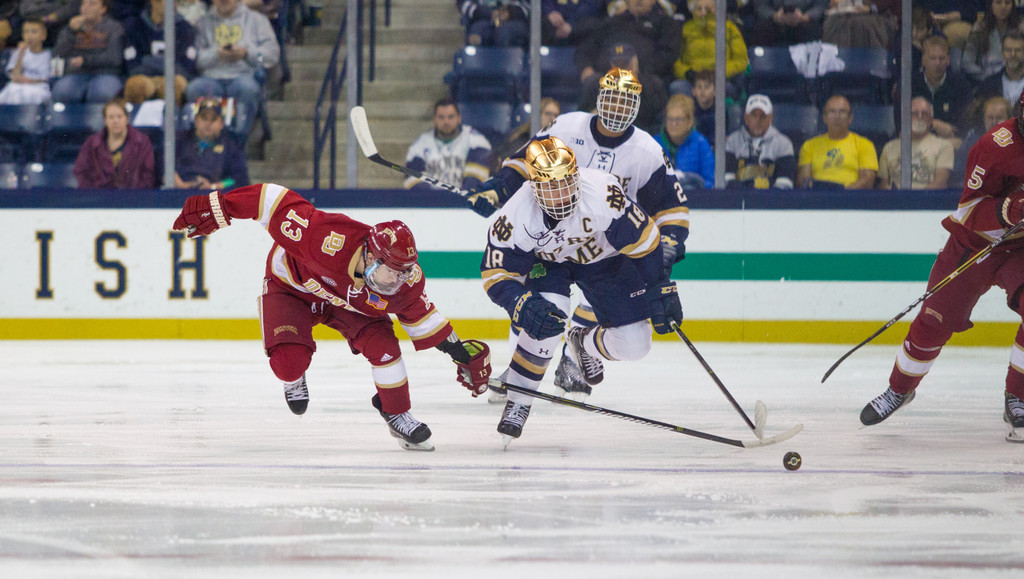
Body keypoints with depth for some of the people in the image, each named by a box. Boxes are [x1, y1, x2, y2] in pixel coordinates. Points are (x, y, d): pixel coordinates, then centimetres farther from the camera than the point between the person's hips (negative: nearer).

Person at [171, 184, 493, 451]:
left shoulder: (405, 280, -27)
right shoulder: (331, 240, -46)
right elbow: (279, 203, -39)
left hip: (348, 301, 3)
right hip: (292, 283, -3)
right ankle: (293, 379, 18)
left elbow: (417, 313, -4)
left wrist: (456, 348, -4)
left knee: (380, 342, -20)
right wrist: (220, 208, -38)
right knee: (288, 362, -23)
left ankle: (397, 414, 4)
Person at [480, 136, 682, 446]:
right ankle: (517, 402, -14)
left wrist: (661, 290, -18)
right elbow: (497, 275, -24)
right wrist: (523, 306, -43)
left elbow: (641, 238, -23)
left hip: (603, 257, 1)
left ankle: (586, 343, 28)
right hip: (547, 262, -1)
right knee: (547, 316, -32)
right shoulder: (515, 216, -33)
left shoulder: (602, 192, -37)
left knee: (634, 344, -8)